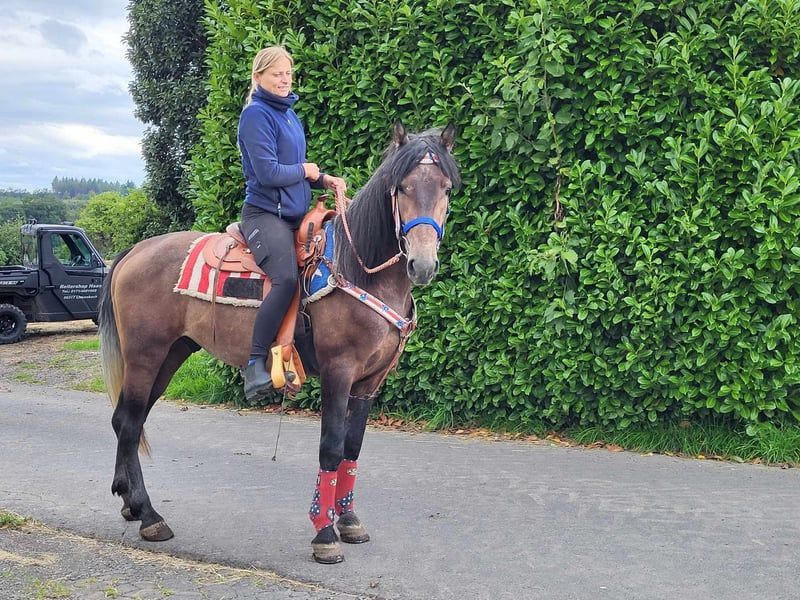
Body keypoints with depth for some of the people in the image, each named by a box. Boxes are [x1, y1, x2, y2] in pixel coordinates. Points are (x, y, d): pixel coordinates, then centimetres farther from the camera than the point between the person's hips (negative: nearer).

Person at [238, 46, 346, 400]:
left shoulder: (289, 114, 18)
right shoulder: (256, 115, -9)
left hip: (295, 214, 9)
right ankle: (255, 364, -26)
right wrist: (305, 170, -2)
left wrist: (325, 180, 6)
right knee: (286, 279, -30)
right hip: (264, 214, -9)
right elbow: (268, 172, -18)